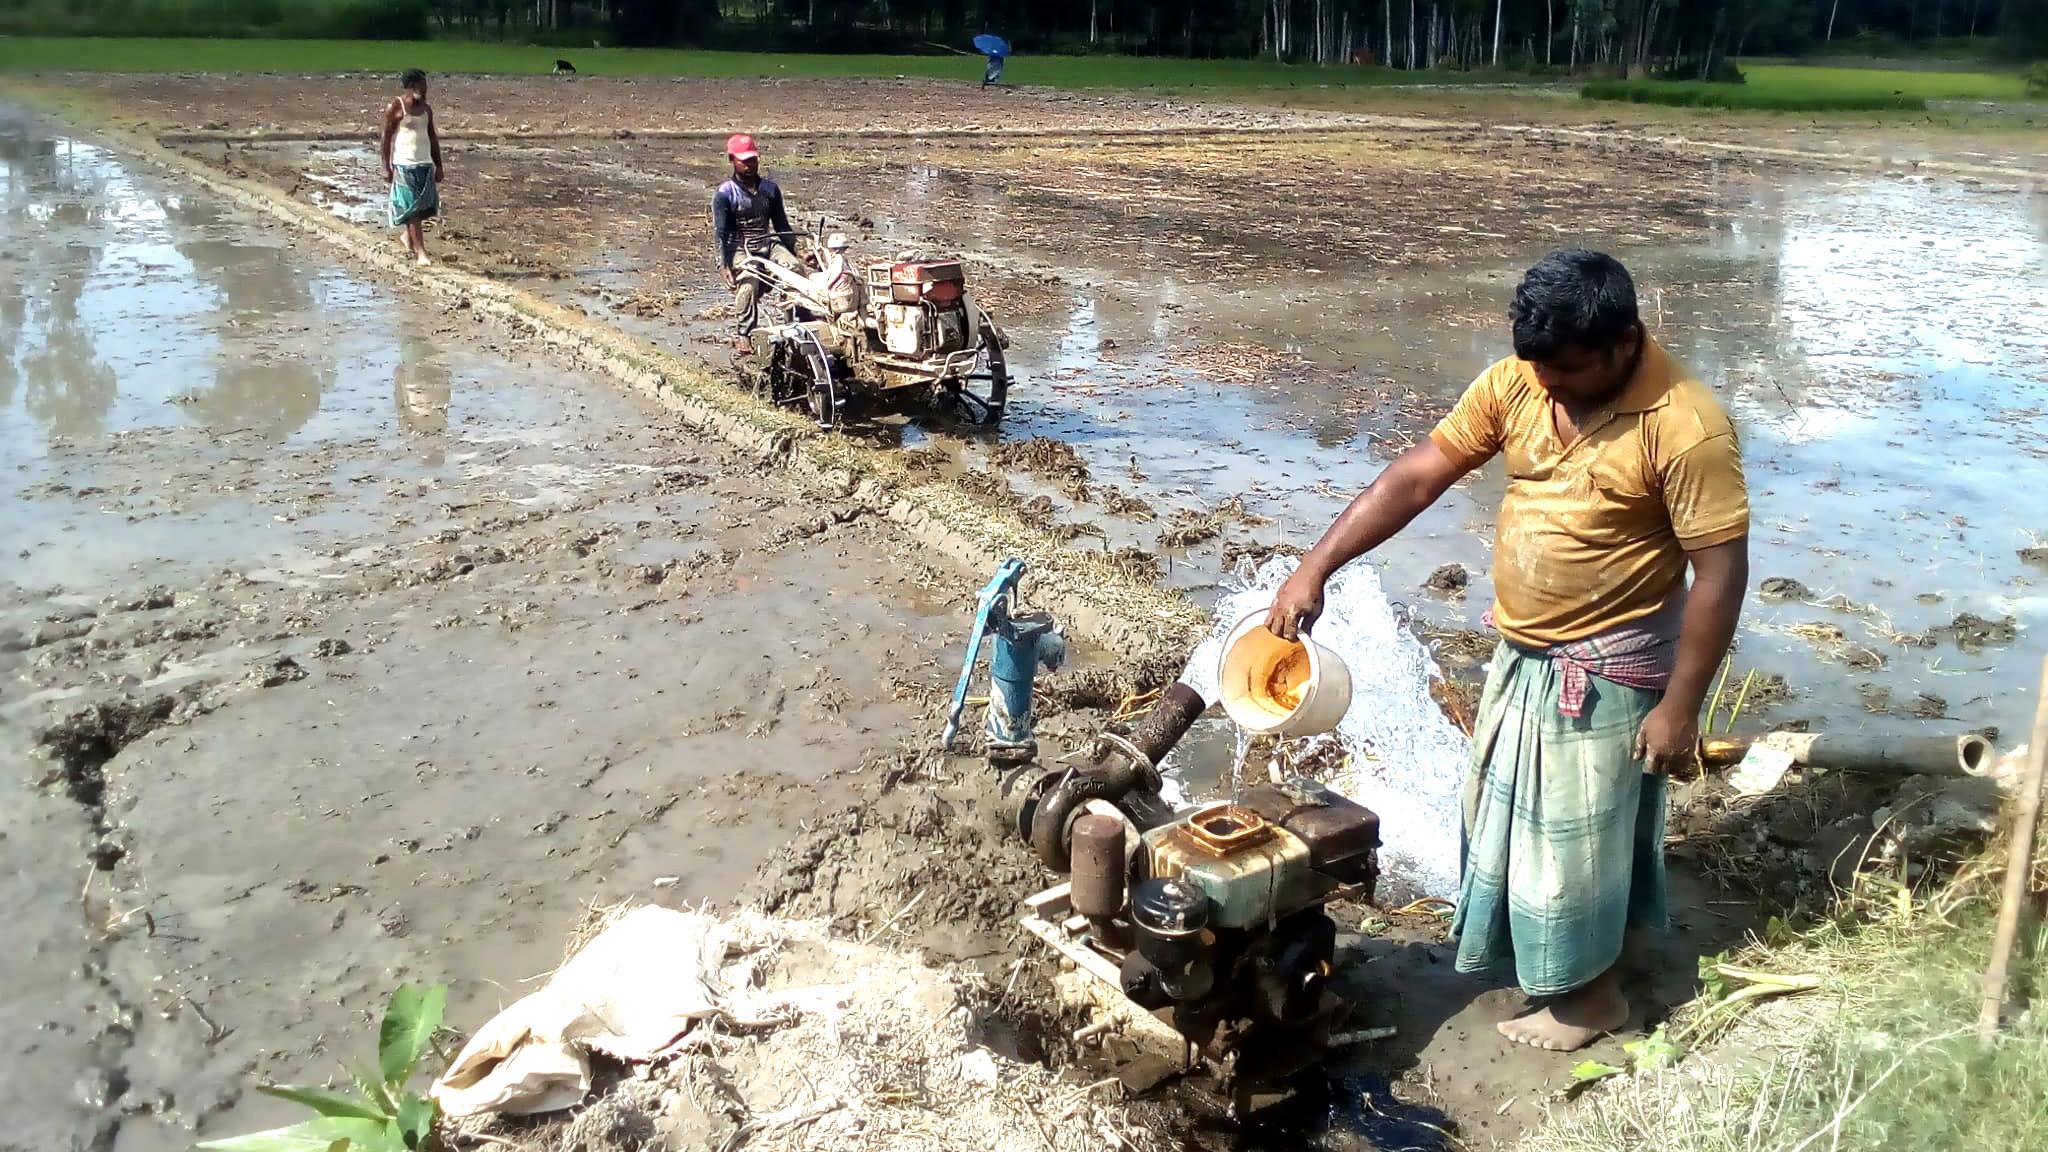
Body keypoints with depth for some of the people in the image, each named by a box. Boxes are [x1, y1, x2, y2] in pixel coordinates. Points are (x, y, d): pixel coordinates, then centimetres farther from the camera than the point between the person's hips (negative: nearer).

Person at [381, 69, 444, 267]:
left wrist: (438, 165, 14)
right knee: (412, 208, -5)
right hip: (404, 164, -6)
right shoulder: (394, 108, -5)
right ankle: (420, 251, -3)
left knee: (426, 206, 7)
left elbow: (432, 137, 17)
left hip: (425, 164, 6)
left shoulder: (426, 109, 13)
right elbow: (386, 138, -4)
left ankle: (409, 237, 33)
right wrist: (386, 168, -8)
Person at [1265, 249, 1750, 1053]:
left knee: (1573, 830, 7)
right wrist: (1316, 568, -13)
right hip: (1523, 655, 7)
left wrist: (1678, 706, -18)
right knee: (1509, 810, 23)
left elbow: (1721, 572, -21)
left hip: (1605, 669, -7)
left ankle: (1590, 992, 30)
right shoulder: (1516, 383, -8)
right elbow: (1416, 476, -7)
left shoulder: (1684, 426, -25)